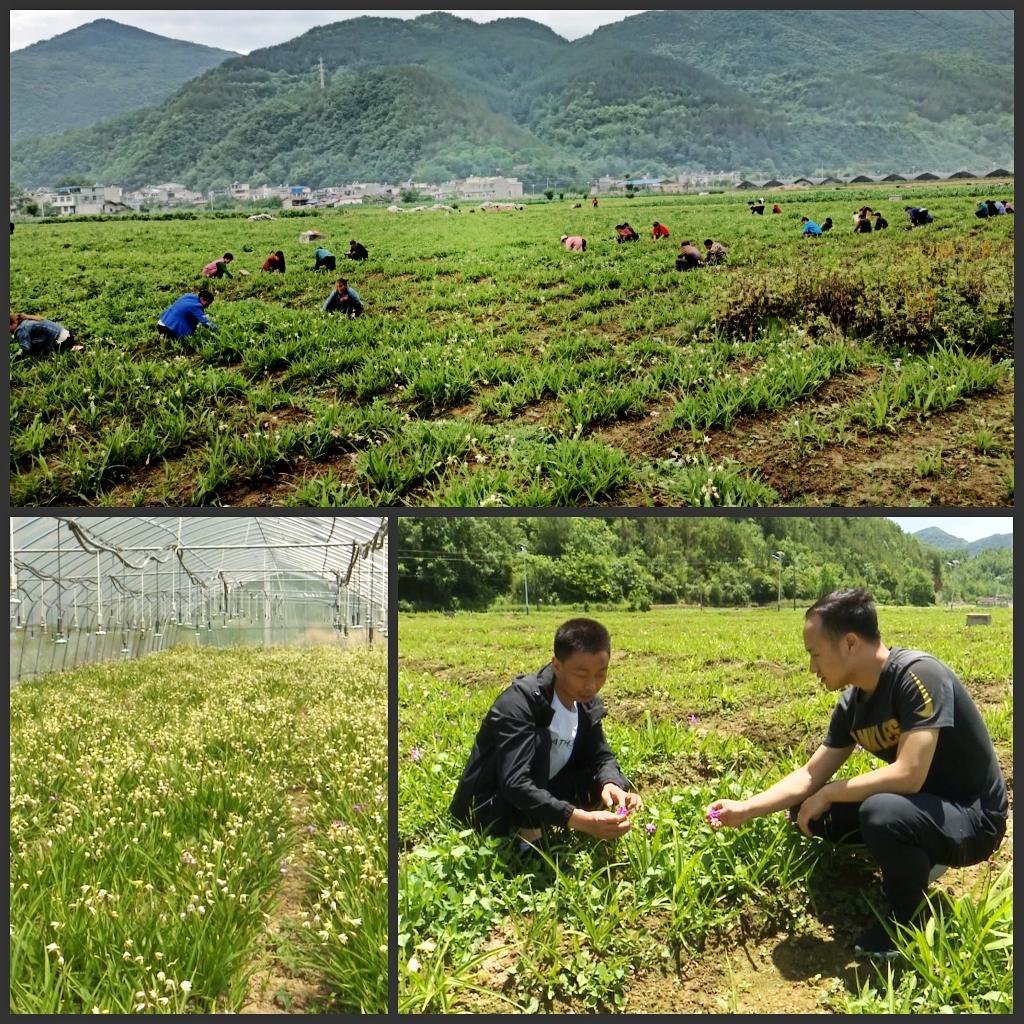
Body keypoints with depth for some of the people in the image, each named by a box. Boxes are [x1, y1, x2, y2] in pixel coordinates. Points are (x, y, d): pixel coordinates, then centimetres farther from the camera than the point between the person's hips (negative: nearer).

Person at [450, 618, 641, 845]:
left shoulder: (588, 705, -4)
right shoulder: (519, 702, -28)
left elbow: (601, 756, -2)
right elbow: (514, 783, -38)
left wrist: (611, 784, -28)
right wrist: (581, 820, -49)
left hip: (535, 799, 7)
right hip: (486, 812, -7)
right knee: (539, 739, -29)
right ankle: (528, 838, -21)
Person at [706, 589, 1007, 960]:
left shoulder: (919, 675, -26)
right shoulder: (853, 702, -2)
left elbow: (908, 775, -33)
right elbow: (810, 776, 5)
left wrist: (827, 793, -20)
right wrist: (745, 809, -5)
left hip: (971, 818, -8)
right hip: (917, 807, 8)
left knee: (882, 812, -36)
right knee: (806, 811, 3)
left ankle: (904, 921, -8)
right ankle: (916, 861, 14)